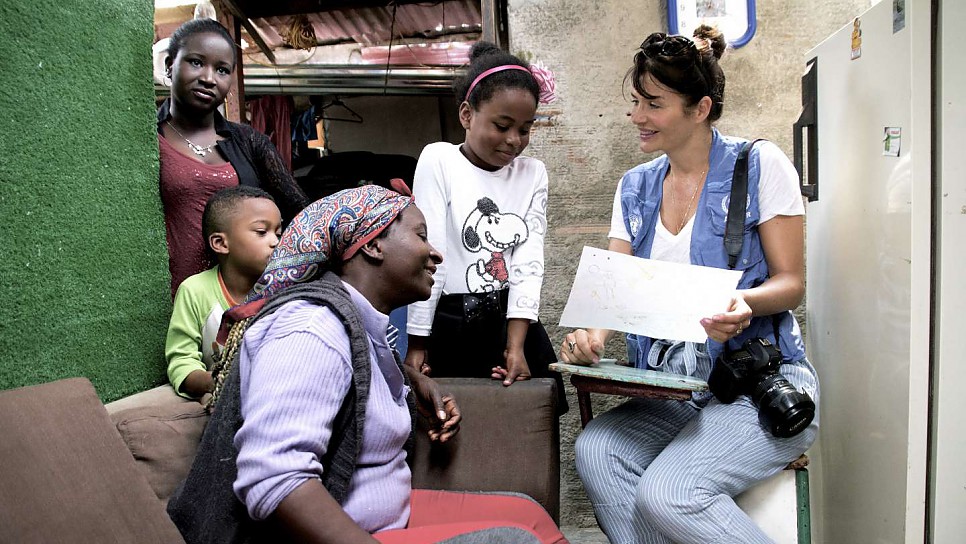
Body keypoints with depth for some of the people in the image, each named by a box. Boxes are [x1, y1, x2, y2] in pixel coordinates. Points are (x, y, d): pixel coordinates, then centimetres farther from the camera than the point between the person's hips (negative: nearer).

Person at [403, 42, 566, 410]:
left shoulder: (533, 174, 5)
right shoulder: (439, 160, -5)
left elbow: (529, 263, -3)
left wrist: (515, 347, -12)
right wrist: (417, 343, -8)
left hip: (516, 320, 4)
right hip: (452, 326, -3)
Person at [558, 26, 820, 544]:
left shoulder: (759, 165, -3)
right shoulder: (635, 186, 11)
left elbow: (791, 282, -4)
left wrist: (744, 303, -27)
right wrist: (593, 335, -17)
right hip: (671, 388, 5)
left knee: (666, 492, -26)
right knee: (594, 449, -25)